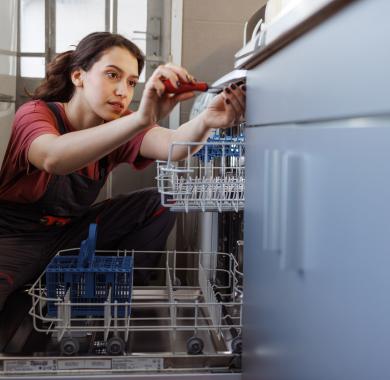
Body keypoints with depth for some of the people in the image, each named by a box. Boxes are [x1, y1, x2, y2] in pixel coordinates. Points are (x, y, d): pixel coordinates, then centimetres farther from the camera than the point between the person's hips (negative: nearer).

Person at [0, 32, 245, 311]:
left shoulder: (121, 125, -4)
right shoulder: (35, 114, -19)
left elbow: (172, 144, -26)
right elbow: (53, 157, -45)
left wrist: (207, 121, -50)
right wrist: (142, 118, -58)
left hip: (70, 233, 6)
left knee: (158, 204, -8)